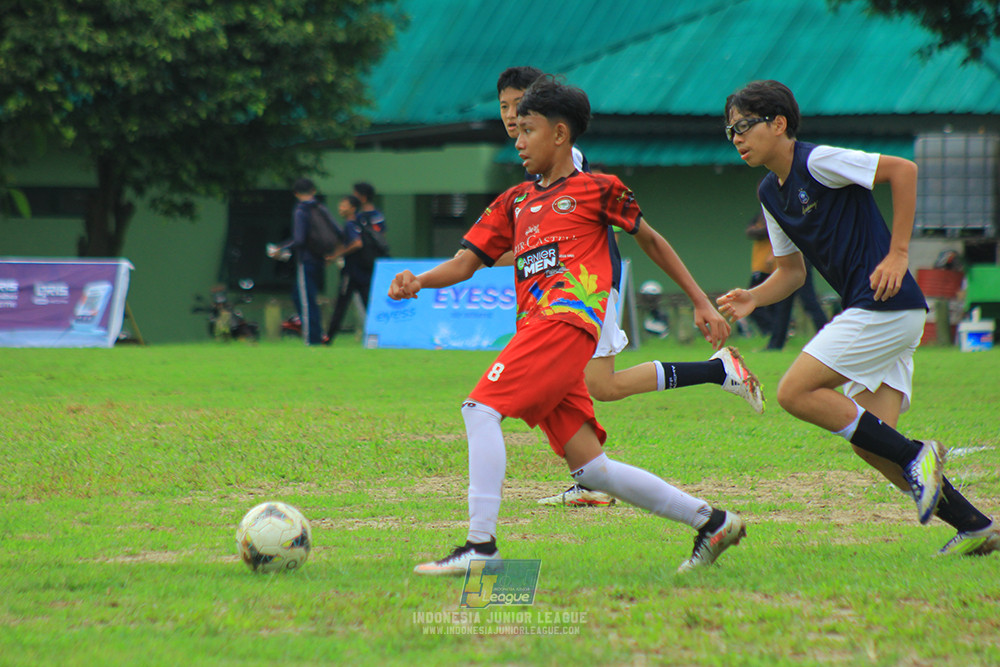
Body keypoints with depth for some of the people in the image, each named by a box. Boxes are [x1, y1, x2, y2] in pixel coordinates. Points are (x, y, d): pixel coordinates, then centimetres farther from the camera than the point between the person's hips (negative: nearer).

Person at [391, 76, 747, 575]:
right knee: (589, 468, 3)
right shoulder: (514, 202, 25)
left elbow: (650, 239, 17)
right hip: (537, 327, 7)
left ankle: (480, 545, -25)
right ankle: (710, 522, 12)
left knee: (481, 408, -21)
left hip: (566, 321, -7)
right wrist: (418, 281, -1)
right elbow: (467, 262, 20)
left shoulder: (596, 189, 8)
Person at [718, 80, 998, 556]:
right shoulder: (770, 194, 16)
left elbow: (902, 170, -14)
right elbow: (792, 270, 24)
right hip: (874, 316, 9)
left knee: (795, 393, -14)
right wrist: (753, 298, 4)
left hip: (888, 306, -9)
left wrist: (897, 255, -16)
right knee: (868, 441, 3)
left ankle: (915, 457, -11)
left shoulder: (817, 162, -10)